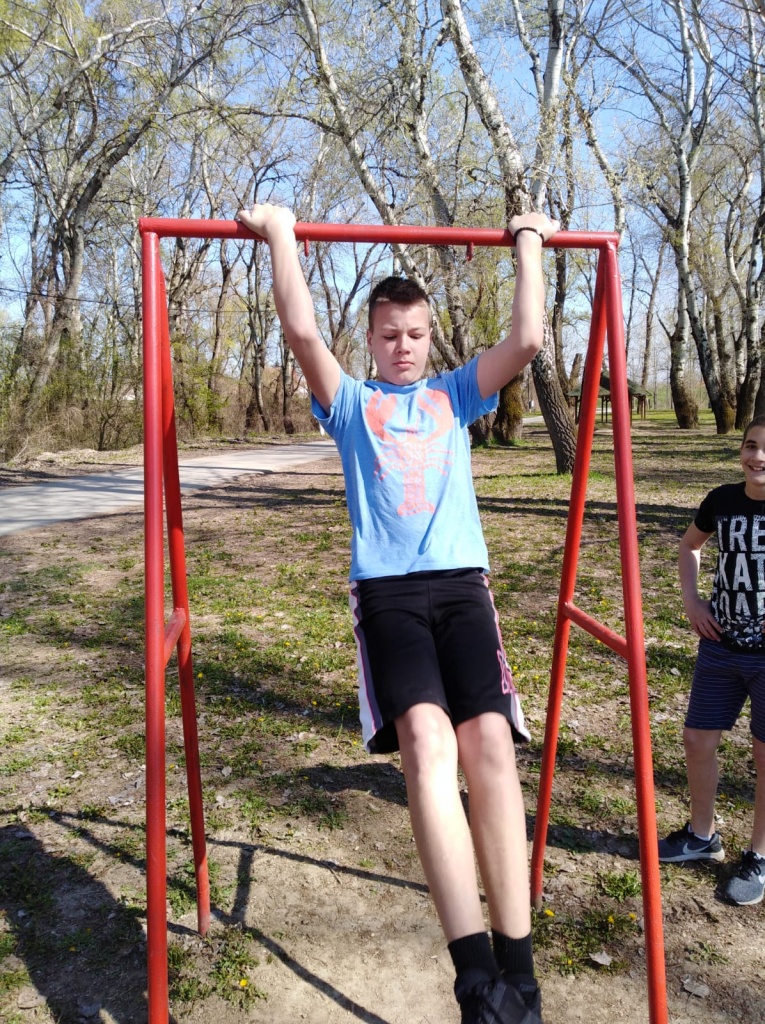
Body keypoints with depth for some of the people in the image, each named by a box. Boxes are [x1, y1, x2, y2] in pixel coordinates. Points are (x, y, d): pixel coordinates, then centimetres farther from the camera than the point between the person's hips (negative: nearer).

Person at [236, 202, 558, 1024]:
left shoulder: (454, 396, 26)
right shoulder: (350, 402, 21)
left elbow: (527, 341, 16)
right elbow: (302, 332, 6)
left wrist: (529, 247, 25)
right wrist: (281, 235, 14)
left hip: (461, 583, 2)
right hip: (386, 589, -2)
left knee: (490, 745, -19)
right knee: (426, 743, -26)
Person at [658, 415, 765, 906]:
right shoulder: (723, 501, -2)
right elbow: (690, 546, 18)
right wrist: (692, 598, 4)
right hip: (722, 647, 4)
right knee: (698, 740, 11)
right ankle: (702, 835, 34)